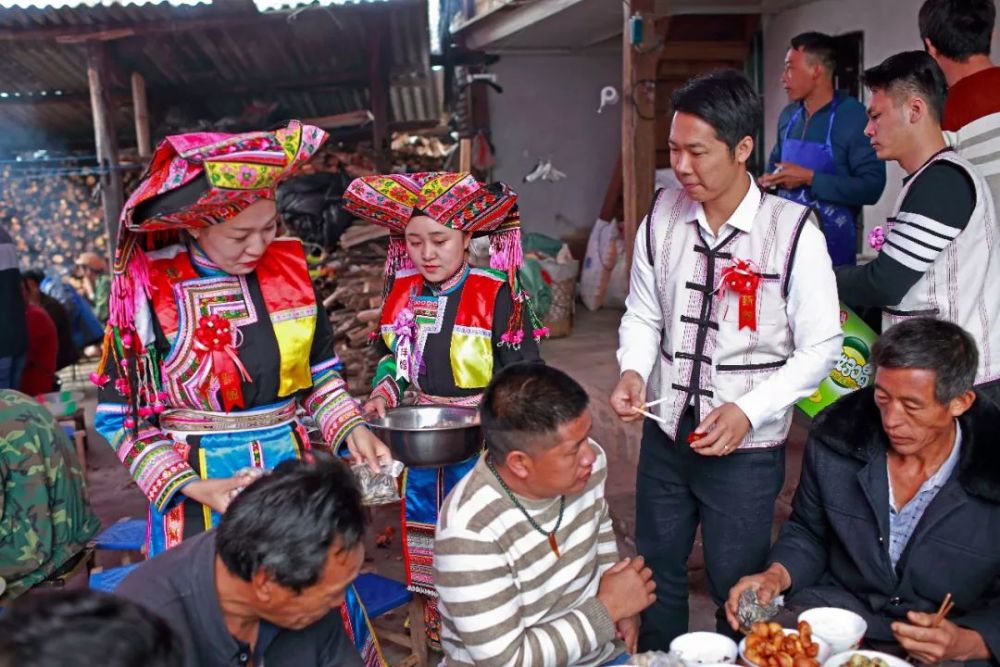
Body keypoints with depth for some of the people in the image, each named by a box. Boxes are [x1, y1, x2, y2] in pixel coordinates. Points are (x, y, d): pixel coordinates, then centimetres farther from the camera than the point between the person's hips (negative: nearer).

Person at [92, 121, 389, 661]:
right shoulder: (147, 288, -13)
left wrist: (352, 430, -5)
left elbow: (321, 372, 10)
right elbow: (120, 416, -7)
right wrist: (194, 488, -16)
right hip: (199, 492, -3)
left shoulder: (288, 266, -2)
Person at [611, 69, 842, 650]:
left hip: (747, 447, -4)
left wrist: (749, 411, -20)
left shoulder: (793, 231, -15)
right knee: (656, 570, 20)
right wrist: (633, 370, -12)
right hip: (665, 434, 4)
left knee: (737, 585, 13)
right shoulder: (663, 216, -3)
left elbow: (821, 347, -10)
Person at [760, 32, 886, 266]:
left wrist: (809, 178, -20)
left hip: (833, 242, -5)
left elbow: (872, 187, -18)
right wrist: (768, 180, 3)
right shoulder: (788, 115, 7)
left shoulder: (855, 117, -11)